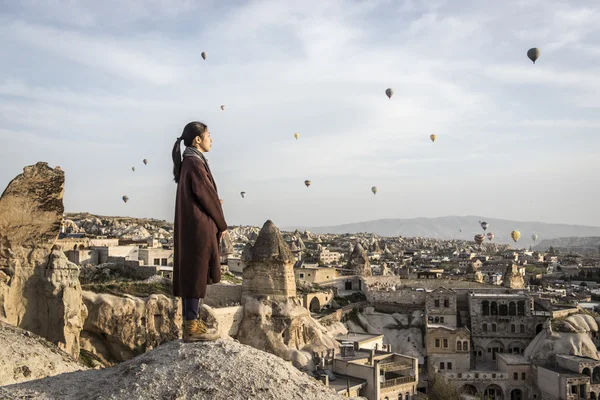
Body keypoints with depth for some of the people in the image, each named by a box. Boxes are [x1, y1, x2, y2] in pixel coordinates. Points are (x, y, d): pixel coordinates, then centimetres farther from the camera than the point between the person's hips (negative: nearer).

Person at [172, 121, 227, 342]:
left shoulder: (188, 162, 15)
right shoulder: (195, 163, -15)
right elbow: (208, 196, -14)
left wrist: (215, 222, 15)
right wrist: (222, 224, -3)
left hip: (190, 226, 10)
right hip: (199, 226, -10)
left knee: (191, 274, 11)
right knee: (197, 274, -5)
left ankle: (191, 323, 18)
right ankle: (192, 328, 1)